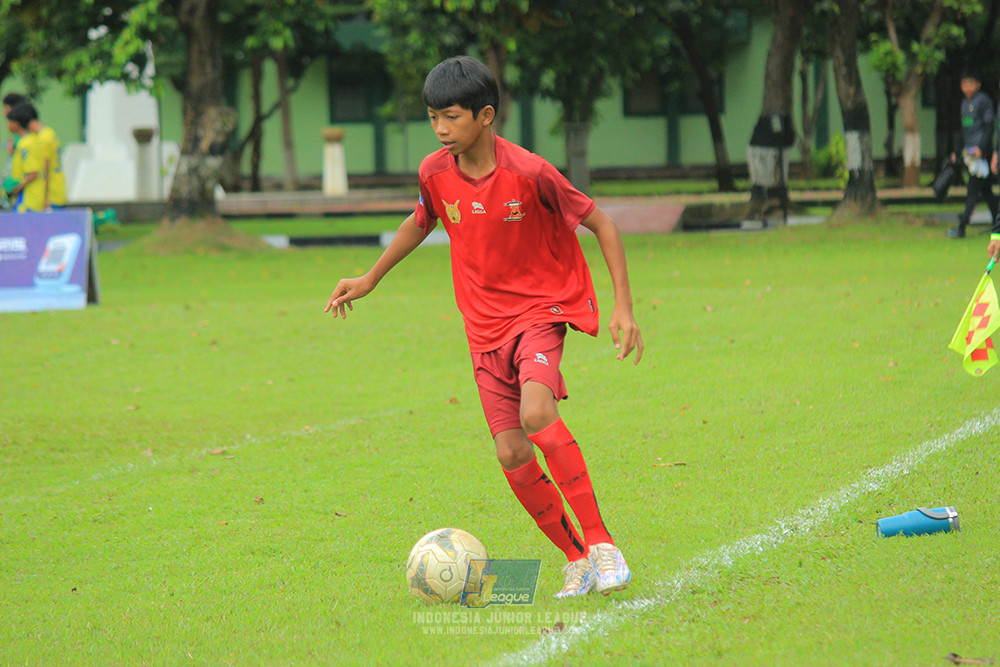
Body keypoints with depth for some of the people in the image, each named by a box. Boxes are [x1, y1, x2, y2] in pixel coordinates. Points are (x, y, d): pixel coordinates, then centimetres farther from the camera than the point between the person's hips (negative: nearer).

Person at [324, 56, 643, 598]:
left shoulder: (528, 173, -18)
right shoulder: (435, 173, -3)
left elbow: (601, 224, -8)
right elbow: (421, 222, 20)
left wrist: (623, 306, -13)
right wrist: (370, 280, 26)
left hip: (542, 309, -5)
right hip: (486, 326, 5)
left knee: (537, 415, -30)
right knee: (511, 456, -3)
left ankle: (600, 542, -24)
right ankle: (576, 559, 12)